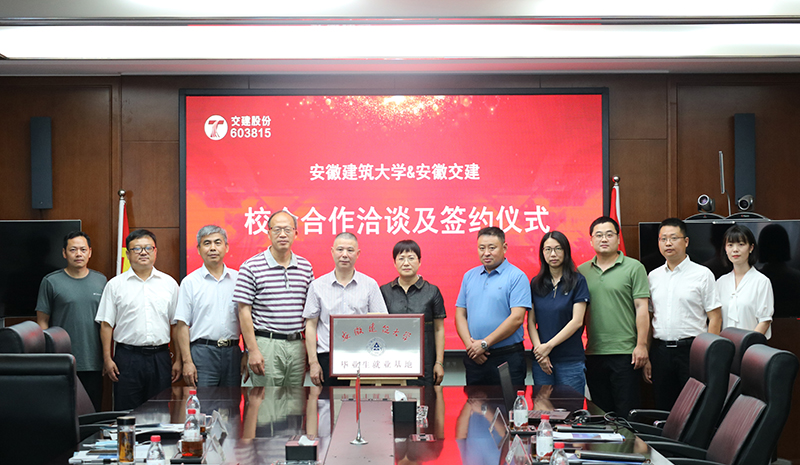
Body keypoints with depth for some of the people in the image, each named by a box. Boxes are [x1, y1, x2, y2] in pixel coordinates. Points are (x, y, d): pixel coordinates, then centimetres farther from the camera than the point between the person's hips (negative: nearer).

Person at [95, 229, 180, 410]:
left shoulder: (169, 283, 9)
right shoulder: (115, 285, 5)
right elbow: (106, 324, 3)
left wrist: (178, 360, 4)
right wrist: (107, 359, -5)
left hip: (160, 356, 1)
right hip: (127, 356, -1)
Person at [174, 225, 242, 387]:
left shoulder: (237, 279, 11)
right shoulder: (190, 282, 3)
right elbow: (182, 325, -2)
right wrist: (187, 361, -10)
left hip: (232, 353, 3)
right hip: (203, 351, -3)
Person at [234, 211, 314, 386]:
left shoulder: (306, 267, 10)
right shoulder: (251, 267, -3)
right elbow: (244, 312, -6)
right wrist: (252, 350, -12)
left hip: (297, 344, 4)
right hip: (266, 344, -4)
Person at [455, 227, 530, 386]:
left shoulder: (516, 276, -4)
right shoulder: (469, 276, 13)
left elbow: (517, 318, -13)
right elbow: (460, 314, 10)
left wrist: (485, 343, -14)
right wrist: (470, 344, -7)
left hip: (507, 357, -5)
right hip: (474, 358, 5)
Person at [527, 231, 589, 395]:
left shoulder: (577, 281, -1)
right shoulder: (536, 283, 10)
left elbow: (577, 321, -7)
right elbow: (531, 321, 7)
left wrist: (548, 346, -11)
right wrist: (539, 349, -8)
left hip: (570, 361, -3)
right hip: (541, 361, 3)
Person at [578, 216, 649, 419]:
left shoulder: (634, 268, 0)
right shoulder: (581, 271, 10)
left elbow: (641, 308, -4)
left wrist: (641, 345, -11)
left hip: (625, 352, -4)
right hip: (593, 353, 4)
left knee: (626, 412, -1)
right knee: (600, 412, 11)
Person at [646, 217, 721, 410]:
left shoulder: (702, 274, 1)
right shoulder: (653, 277, 13)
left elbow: (715, 318, -2)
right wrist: (645, 357, 8)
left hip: (691, 349, -4)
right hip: (660, 349, 4)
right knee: (663, 412, 6)